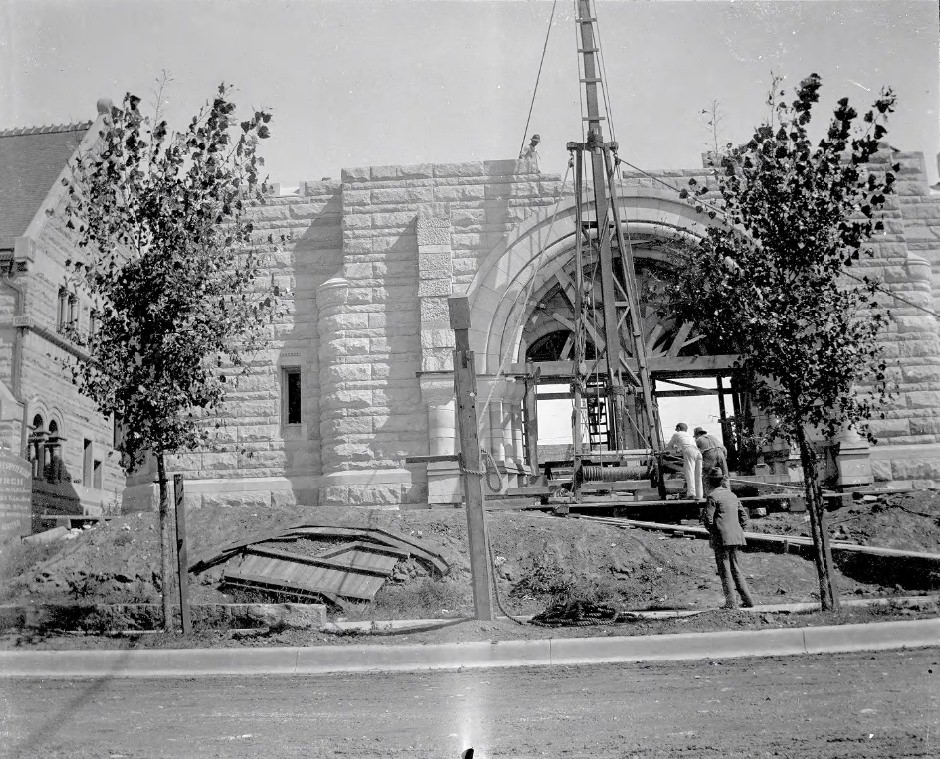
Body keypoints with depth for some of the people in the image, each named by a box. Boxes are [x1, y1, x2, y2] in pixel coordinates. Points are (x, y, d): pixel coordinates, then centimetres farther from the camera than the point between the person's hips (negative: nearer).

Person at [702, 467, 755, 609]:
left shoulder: (713, 496, -9)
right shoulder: (732, 495, 14)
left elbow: (708, 518, -13)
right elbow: (743, 514, 18)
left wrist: (712, 532, 3)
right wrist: (739, 531, 19)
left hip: (721, 538, -7)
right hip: (736, 538, 7)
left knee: (725, 570, -2)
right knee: (735, 568, 15)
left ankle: (731, 602, -3)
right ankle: (747, 599, 14)